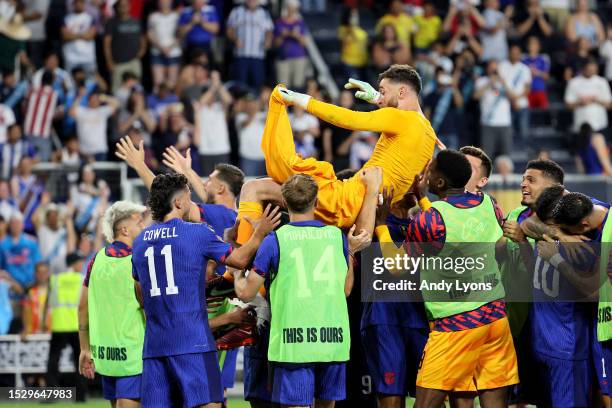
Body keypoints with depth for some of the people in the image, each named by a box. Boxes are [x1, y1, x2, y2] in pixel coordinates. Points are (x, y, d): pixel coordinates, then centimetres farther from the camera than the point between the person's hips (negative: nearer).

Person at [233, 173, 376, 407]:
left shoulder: (275, 240, -3)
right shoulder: (337, 236, 7)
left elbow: (246, 293, 1)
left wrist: (237, 275, 22)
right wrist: (350, 251, 26)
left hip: (293, 342, -3)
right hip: (333, 341, 3)